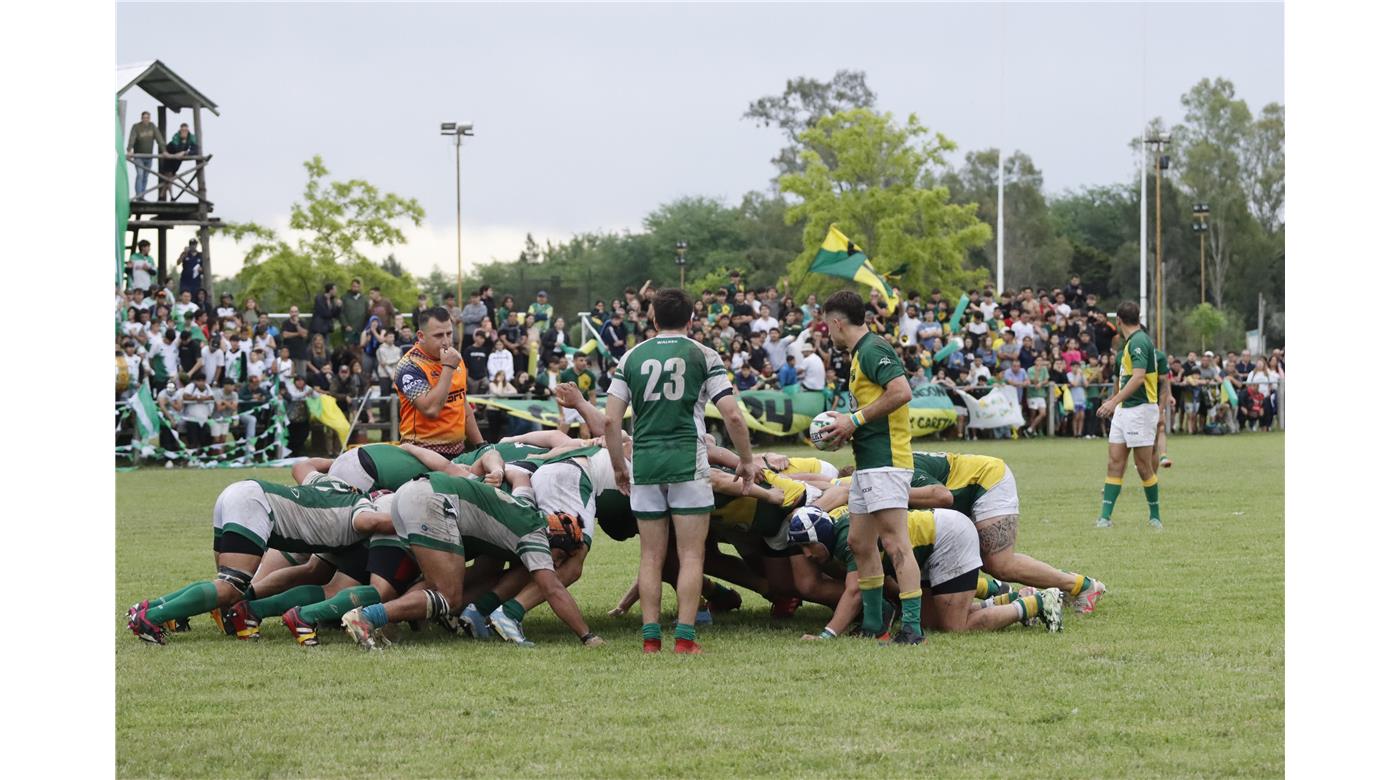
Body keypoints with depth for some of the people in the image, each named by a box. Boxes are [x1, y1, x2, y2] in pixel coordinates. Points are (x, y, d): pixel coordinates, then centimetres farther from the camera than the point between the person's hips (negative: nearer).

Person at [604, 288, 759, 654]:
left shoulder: (631, 357, 7)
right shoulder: (704, 356, 0)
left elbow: (610, 420, 3)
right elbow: (732, 415, -5)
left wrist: (618, 466, 15)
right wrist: (747, 460, 7)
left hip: (644, 465, 3)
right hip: (688, 463, -2)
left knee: (651, 557, 9)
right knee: (691, 556, 1)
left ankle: (650, 637, 5)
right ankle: (685, 637, -5)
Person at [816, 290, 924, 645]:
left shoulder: (873, 349, -12)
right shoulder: (861, 352, 19)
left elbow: (902, 392, -24)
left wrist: (856, 419, -17)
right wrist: (849, 427, 11)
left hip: (886, 462, -11)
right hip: (868, 464, 11)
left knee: (895, 543, -14)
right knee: (860, 543, 13)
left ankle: (912, 627, -17)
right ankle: (872, 623, 20)